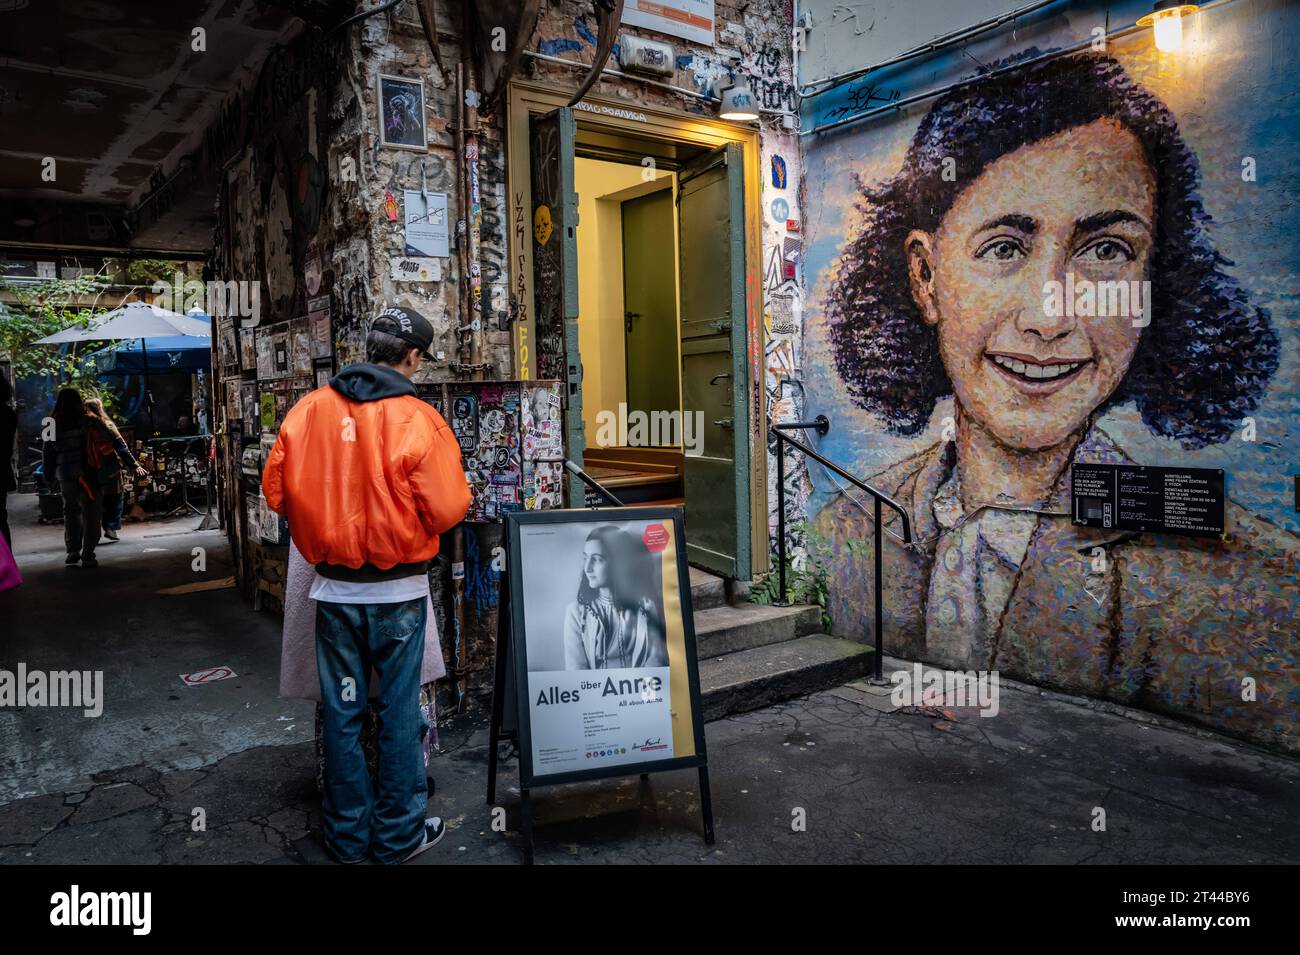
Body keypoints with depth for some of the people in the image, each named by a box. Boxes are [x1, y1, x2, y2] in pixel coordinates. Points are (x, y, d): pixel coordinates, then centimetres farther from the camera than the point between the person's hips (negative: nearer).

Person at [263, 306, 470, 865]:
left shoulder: (308, 410, -2)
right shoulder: (418, 420, -14)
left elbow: (276, 490, 3)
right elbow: (447, 510, -16)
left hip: (333, 588, 3)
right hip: (399, 589, -3)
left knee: (341, 711, 14)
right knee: (399, 712, 10)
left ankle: (347, 835, 28)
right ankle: (398, 835, 23)